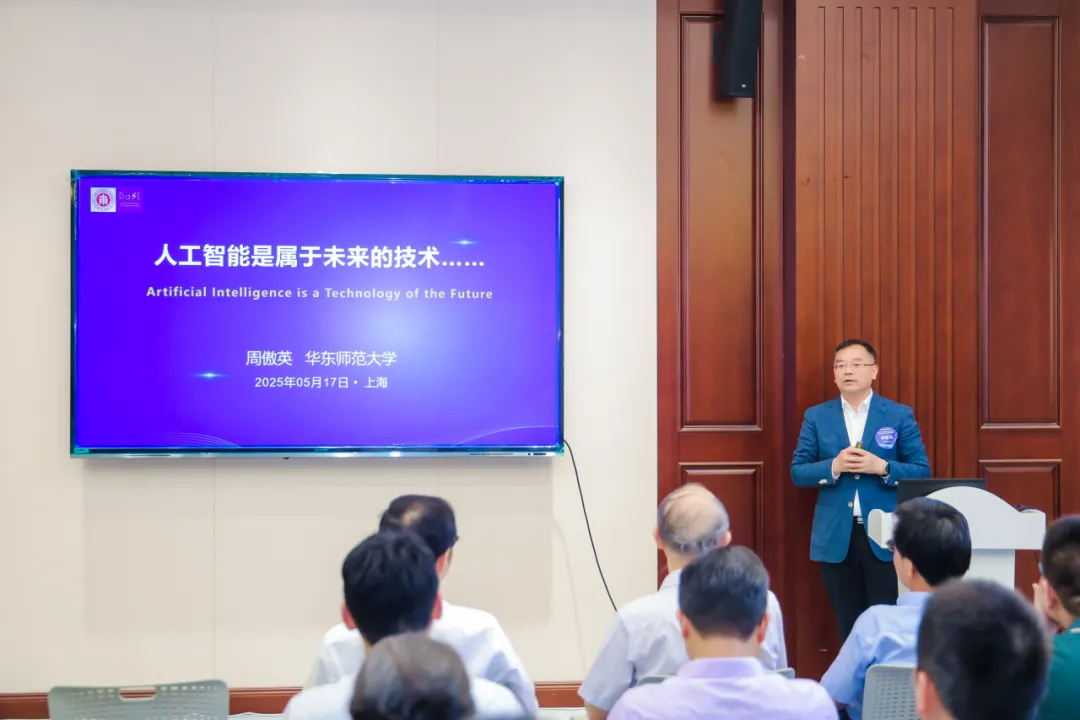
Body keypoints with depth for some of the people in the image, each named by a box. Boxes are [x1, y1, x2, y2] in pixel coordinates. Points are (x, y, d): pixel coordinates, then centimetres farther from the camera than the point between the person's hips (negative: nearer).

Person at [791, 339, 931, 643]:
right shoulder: (816, 417, 6)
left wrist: (881, 467, -16)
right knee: (848, 626, 10)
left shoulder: (900, 415, 3)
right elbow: (798, 472, 3)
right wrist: (834, 466, -15)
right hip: (835, 538, 2)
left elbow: (922, 472, 1)